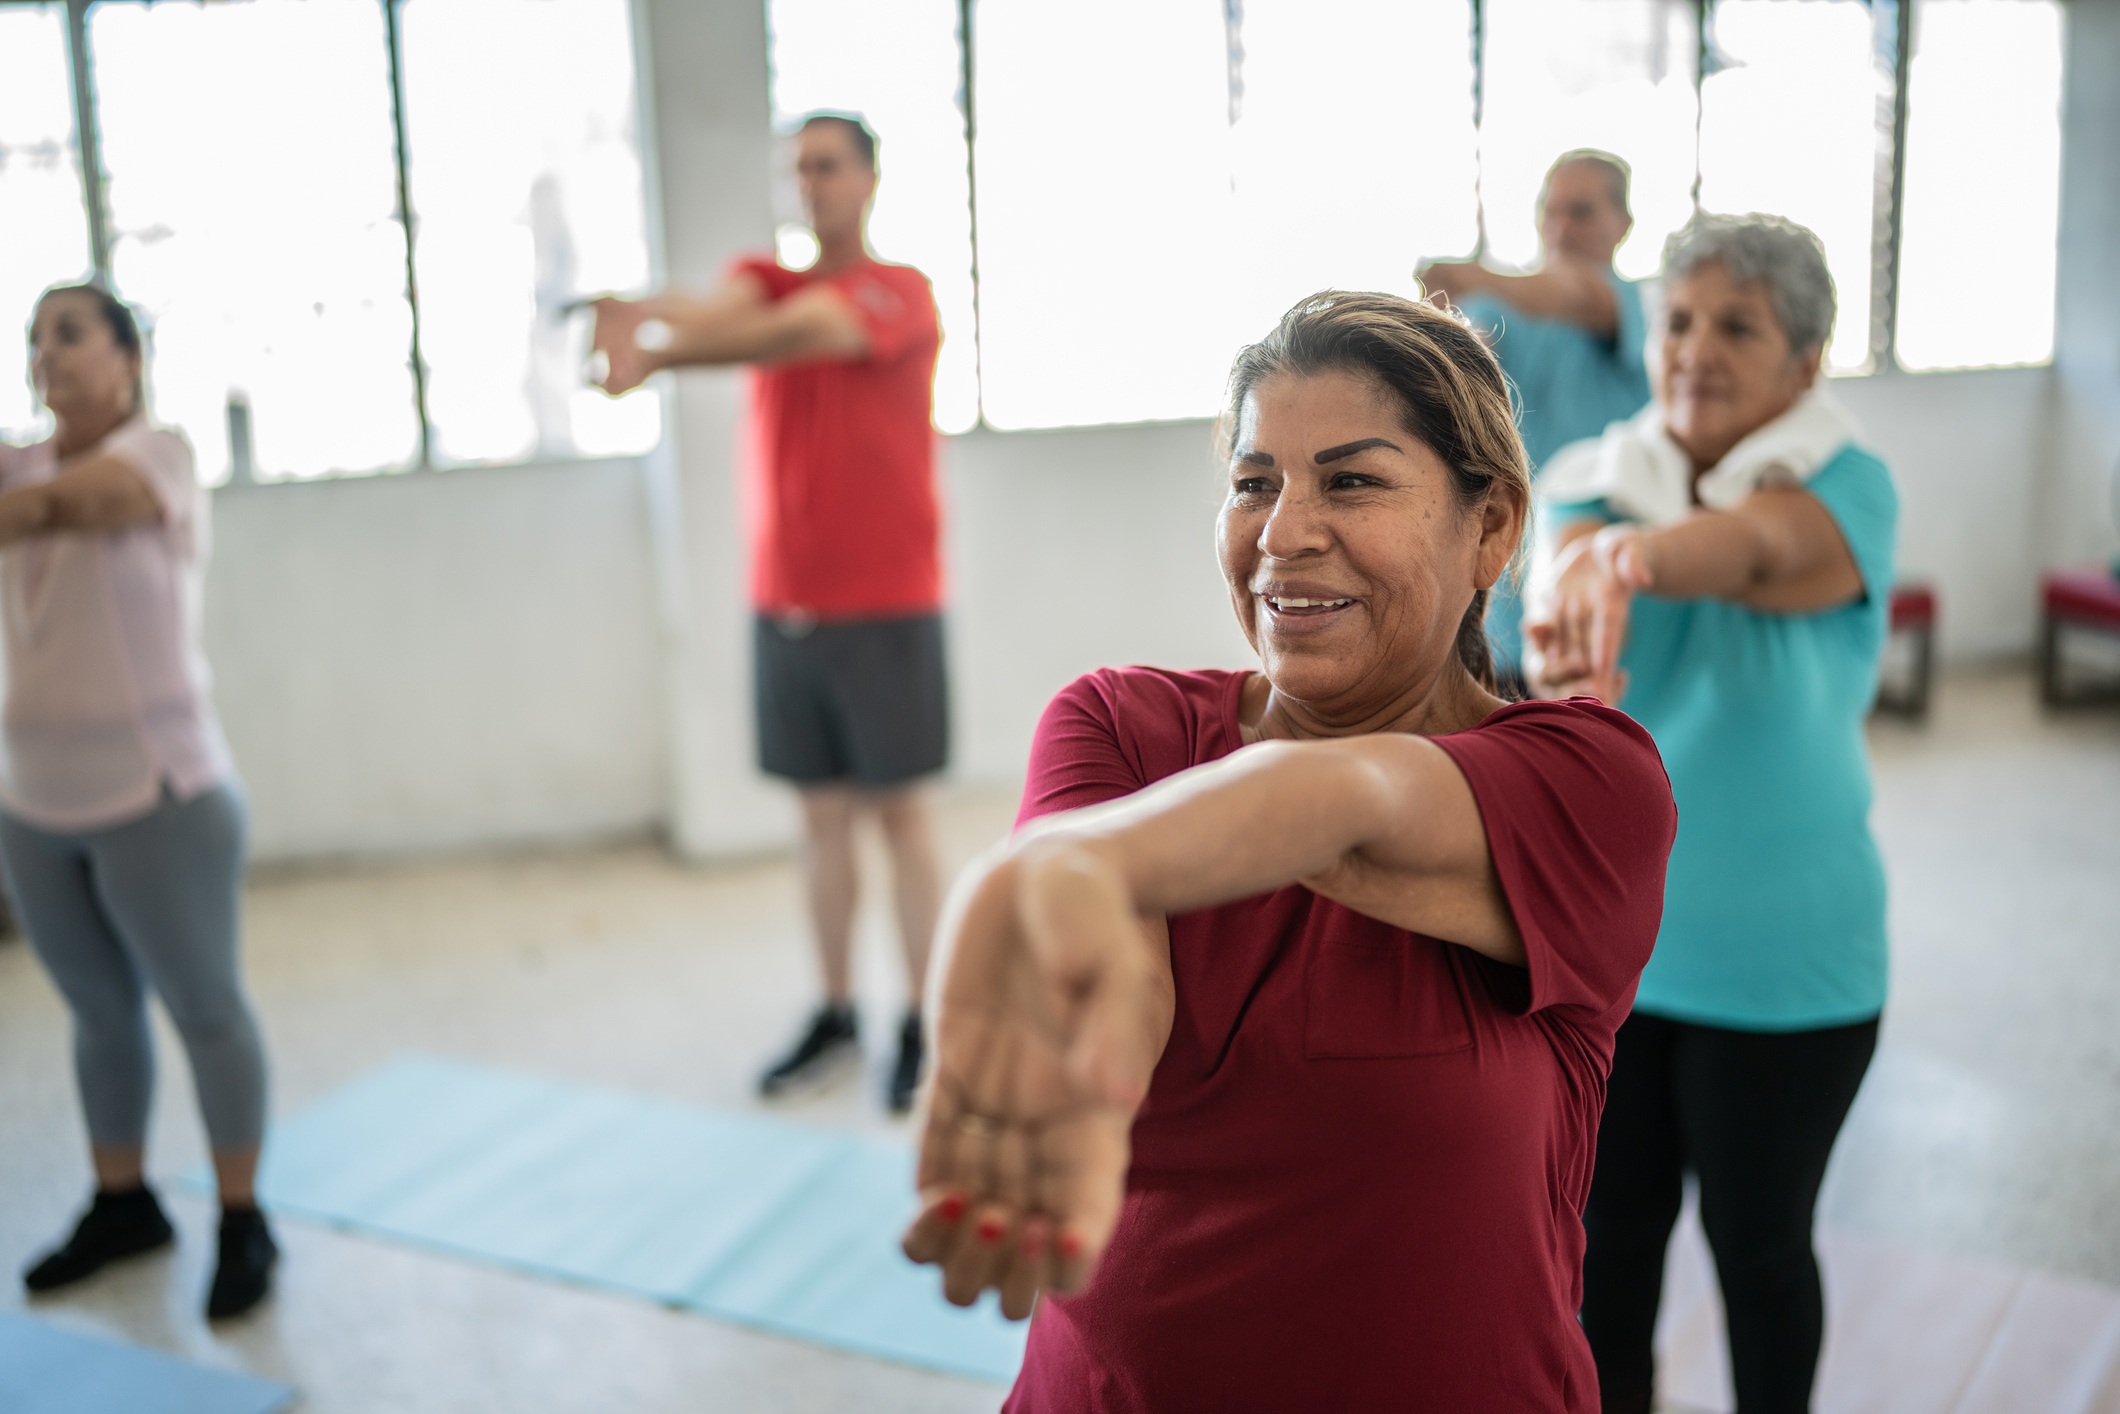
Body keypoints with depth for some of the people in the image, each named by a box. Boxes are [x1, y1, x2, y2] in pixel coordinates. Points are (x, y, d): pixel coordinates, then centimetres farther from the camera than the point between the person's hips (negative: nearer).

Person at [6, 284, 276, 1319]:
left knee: (202, 1007, 5)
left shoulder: (159, 455, -9)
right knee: (99, 1009, 18)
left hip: (157, 794, -6)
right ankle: (122, 1203, 34)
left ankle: (242, 1223, 18)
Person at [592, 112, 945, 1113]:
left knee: (899, 812, 2)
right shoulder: (767, 279, 9)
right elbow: (721, 311, -15)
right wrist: (645, 314, -40)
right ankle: (835, 1017, 21)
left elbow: (793, 332, -26)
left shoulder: (900, 293, -7)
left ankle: (922, 1028, 11)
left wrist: (657, 350, -41)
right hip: (784, 604, 5)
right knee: (821, 813, 11)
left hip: (885, 606, -5)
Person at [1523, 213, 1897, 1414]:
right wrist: (1576, 601, -49)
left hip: (1779, 958, -3)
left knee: (1760, 1244, 15)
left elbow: (1750, 544, -36)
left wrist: (1630, 558, -58)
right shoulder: (1600, 478, -2)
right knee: (1609, 1226, 18)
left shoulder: (1848, 487, -13)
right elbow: (1573, 548, -24)